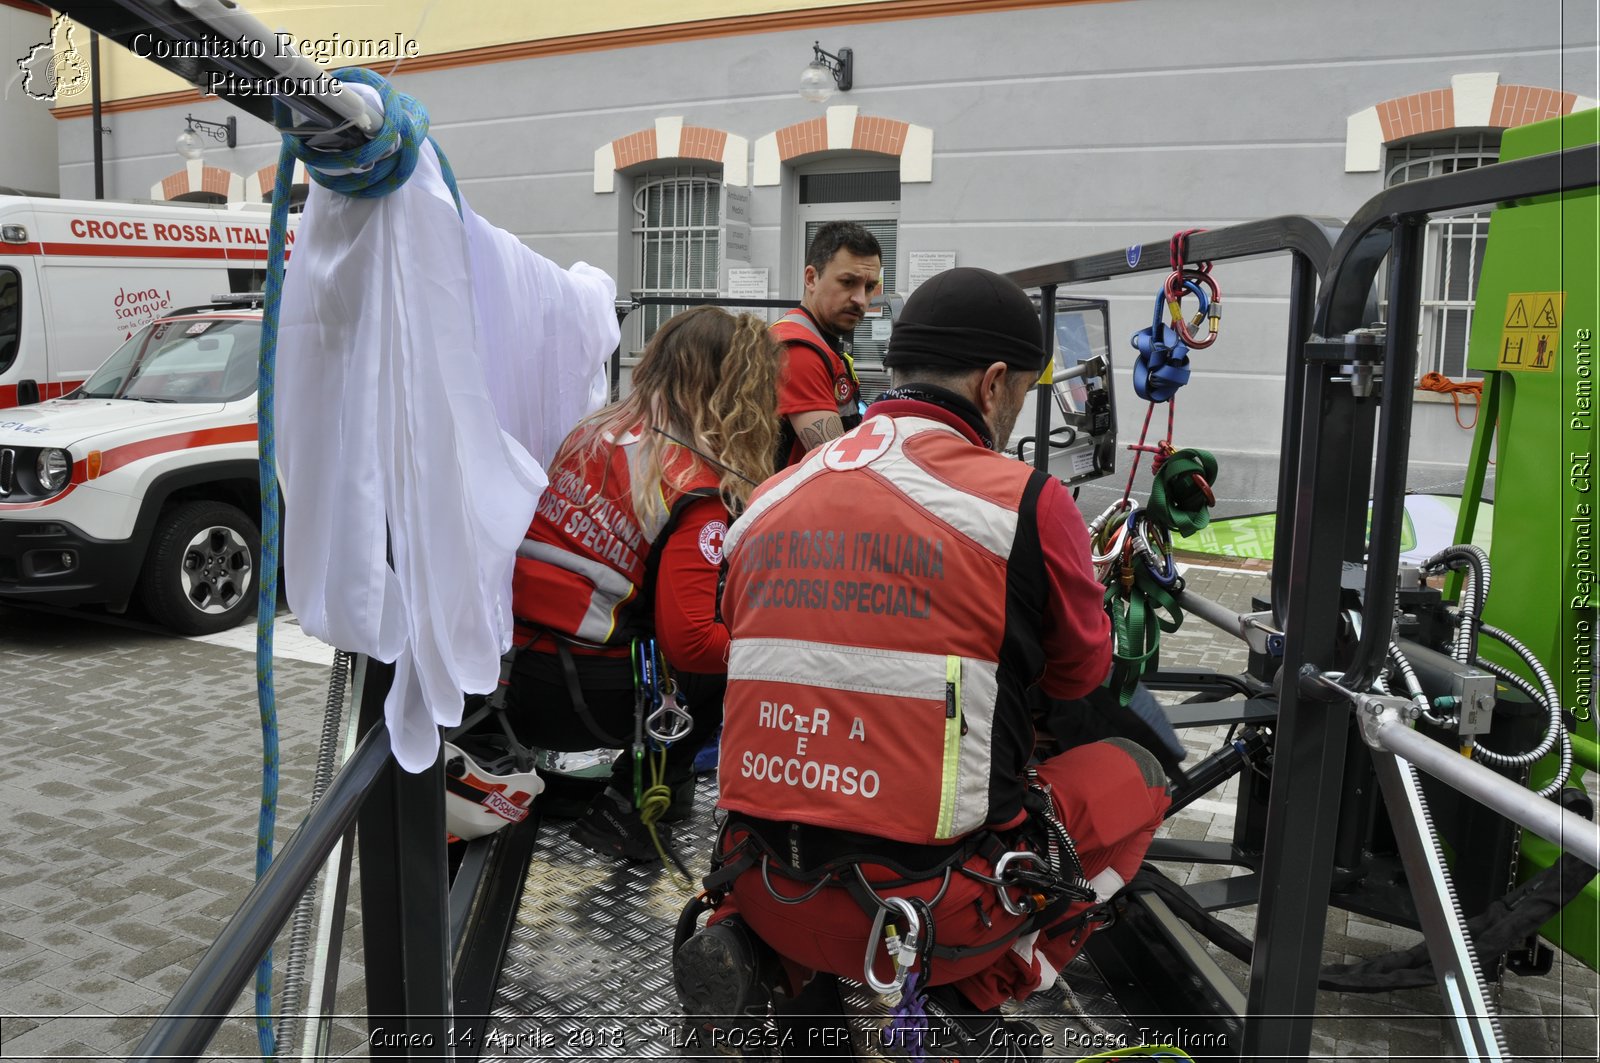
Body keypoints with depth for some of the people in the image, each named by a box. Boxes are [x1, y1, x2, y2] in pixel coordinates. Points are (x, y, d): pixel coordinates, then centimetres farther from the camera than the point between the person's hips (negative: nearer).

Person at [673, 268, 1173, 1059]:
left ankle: (753, 949, 12)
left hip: (767, 890, 5)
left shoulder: (768, 501, 4)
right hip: (934, 912, -4)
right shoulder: (1026, 502, -10)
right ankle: (971, 997, 5)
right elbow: (1080, 675, 7)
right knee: (1134, 773, 17)